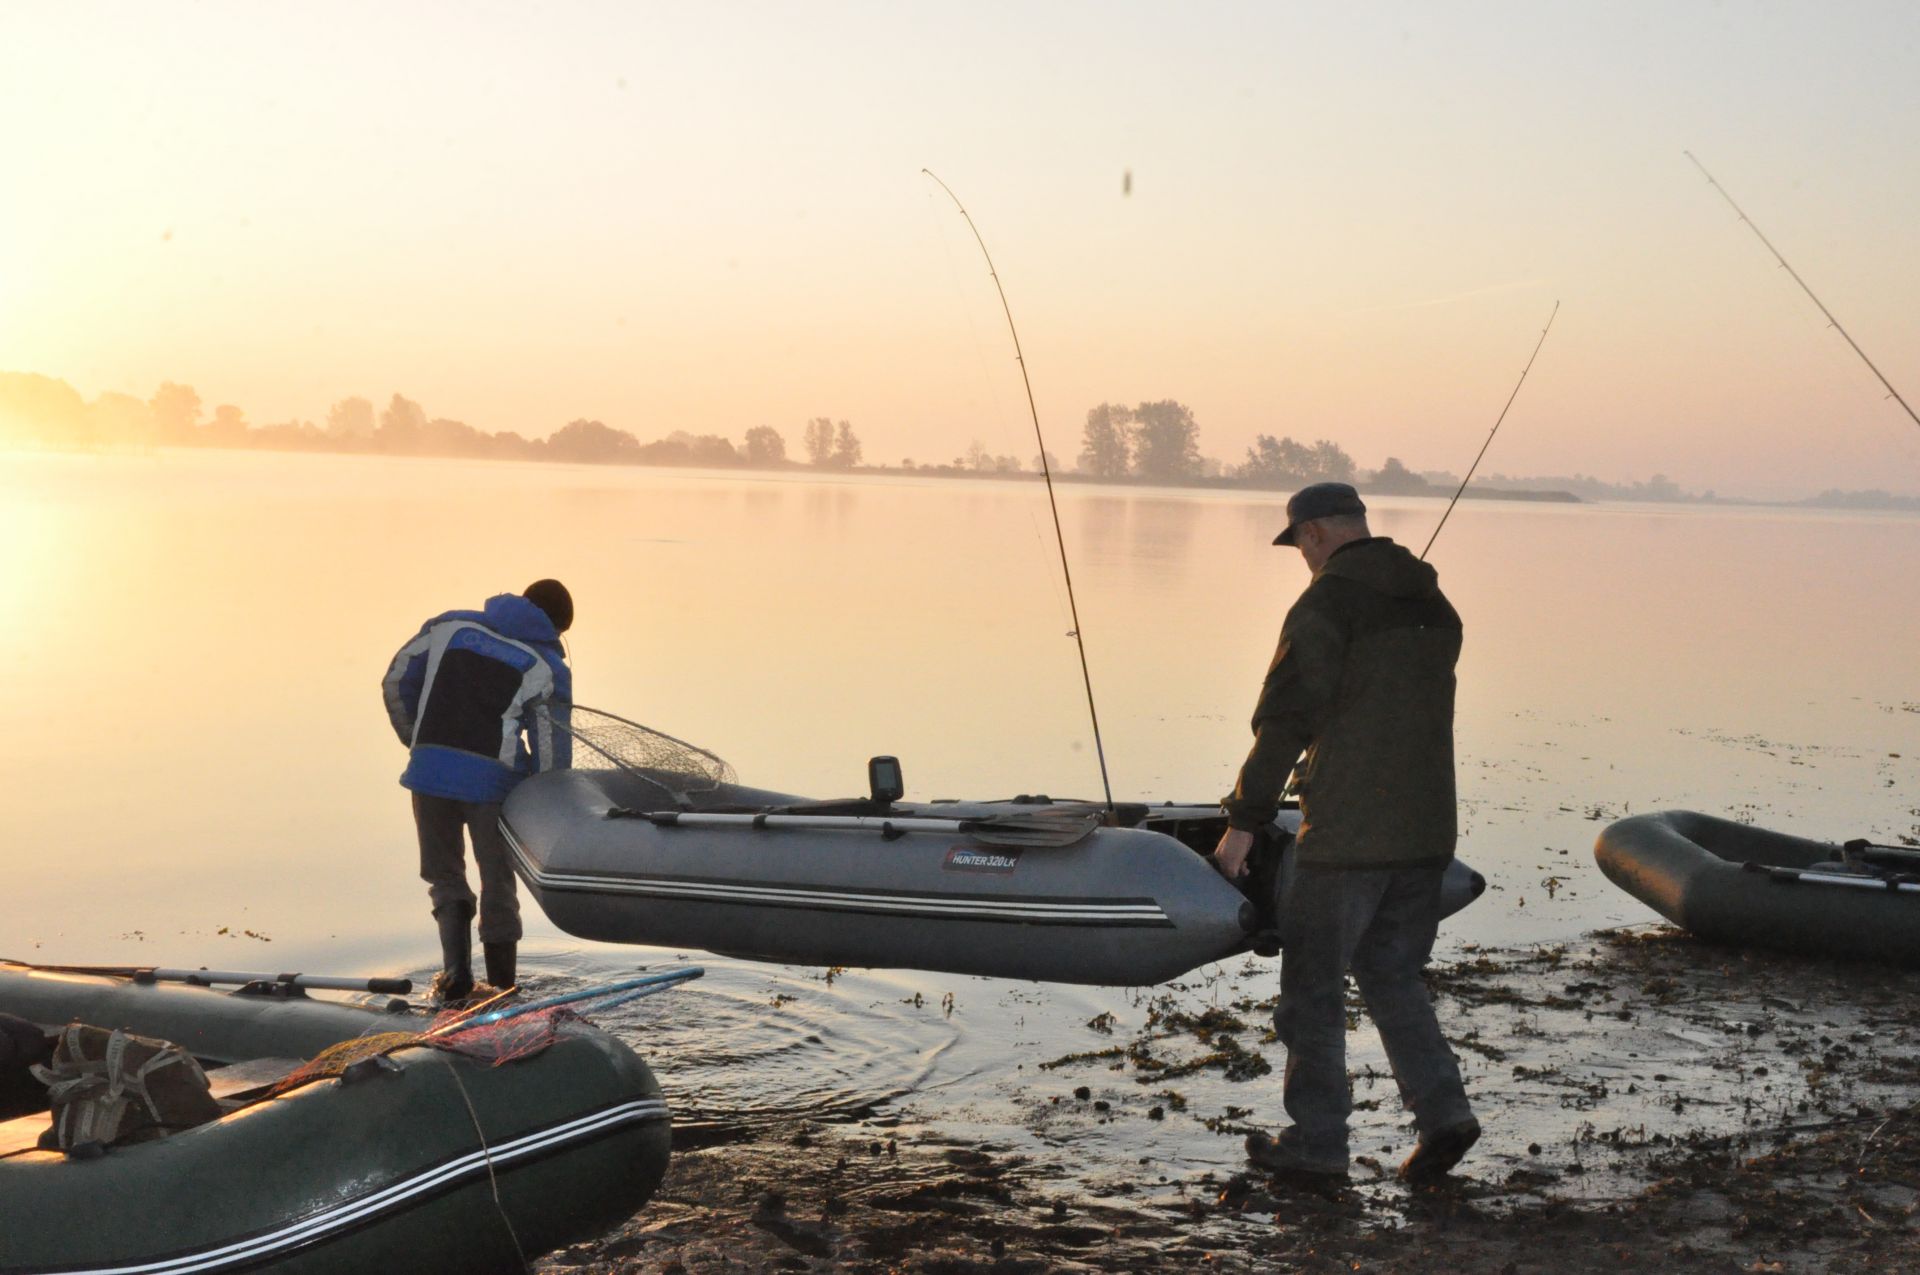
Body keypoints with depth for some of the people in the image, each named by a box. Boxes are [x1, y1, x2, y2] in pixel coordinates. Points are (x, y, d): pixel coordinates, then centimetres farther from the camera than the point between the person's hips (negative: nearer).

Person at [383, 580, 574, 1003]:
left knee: (445, 874, 18)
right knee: (497, 883, 14)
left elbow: (396, 682, 12)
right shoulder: (548, 667, 3)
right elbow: (552, 751, -1)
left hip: (430, 771, 2)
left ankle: (456, 972, 4)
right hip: (493, 778, -1)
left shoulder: (449, 625, 10)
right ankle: (501, 988, 21)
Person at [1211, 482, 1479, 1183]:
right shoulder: (1435, 606, 12)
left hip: (1345, 834, -7)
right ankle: (1442, 1108, 6)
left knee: (1313, 983, 6)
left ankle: (1317, 1139, 12)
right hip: (1426, 829, 7)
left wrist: (1244, 822, -9)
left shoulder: (1326, 604, -12)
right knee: (1391, 973, 18)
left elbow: (1284, 720, -15)